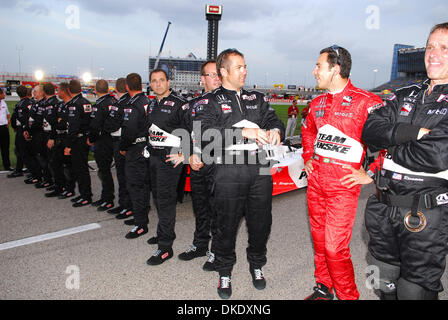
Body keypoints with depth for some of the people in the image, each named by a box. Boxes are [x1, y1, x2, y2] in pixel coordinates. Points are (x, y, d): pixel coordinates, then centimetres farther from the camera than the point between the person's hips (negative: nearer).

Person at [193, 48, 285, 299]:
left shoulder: (258, 98, 17)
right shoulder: (210, 102, 1)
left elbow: (273, 120, 12)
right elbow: (206, 133, -15)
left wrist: (275, 130, -14)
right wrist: (244, 132, -25)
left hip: (260, 168, 4)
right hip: (229, 171, -4)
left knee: (261, 222, 12)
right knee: (227, 224, 5)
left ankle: (257, 265, 37)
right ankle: (225, 272, 27)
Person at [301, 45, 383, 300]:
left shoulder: (366, 102, -12)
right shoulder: (318, 103, 11)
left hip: (343, 186, -6)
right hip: (315, 181, 7)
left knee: (335, 247, -5)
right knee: (319, 241, 16)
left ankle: (348, 295, 18)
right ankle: (323, 288, 35)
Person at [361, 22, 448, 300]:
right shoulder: (406, 95, 9)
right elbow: (370, 131, -4)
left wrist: (389, 144, -7)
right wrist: (414, 132, -18)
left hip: (425, 214, -5)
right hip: (384, 206, 6)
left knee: (415, 290, 8)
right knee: (384, 283, 22)